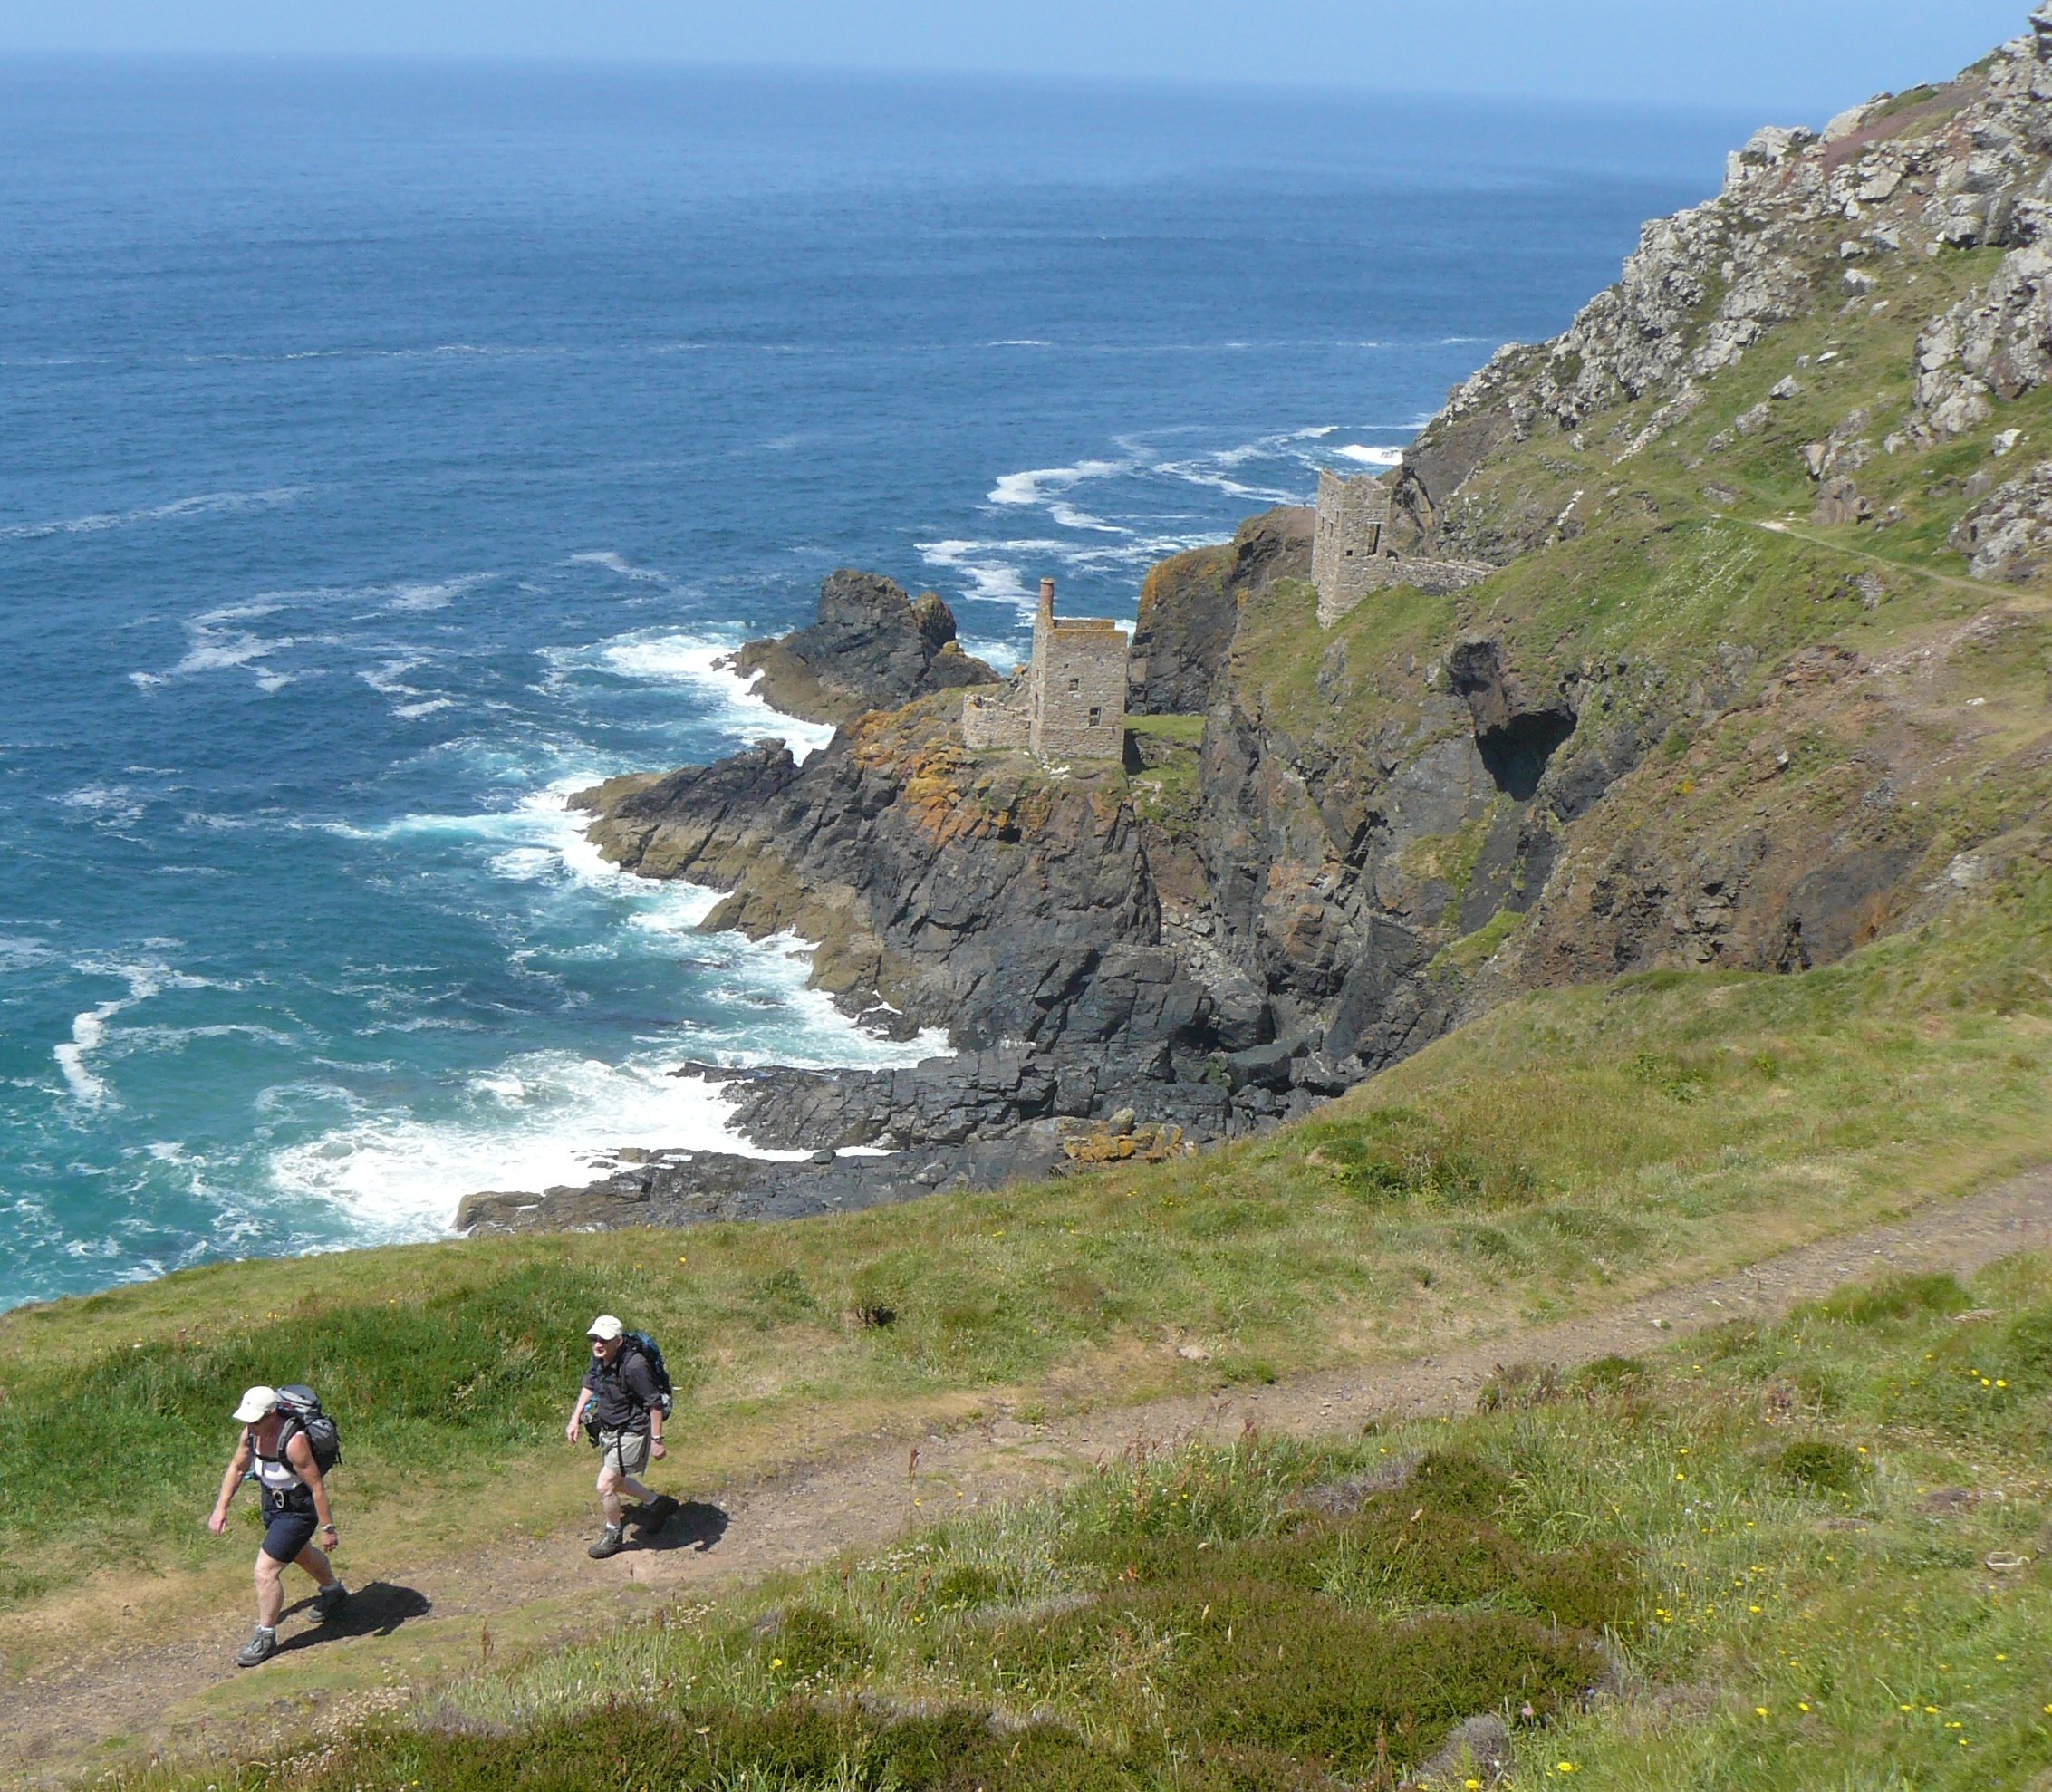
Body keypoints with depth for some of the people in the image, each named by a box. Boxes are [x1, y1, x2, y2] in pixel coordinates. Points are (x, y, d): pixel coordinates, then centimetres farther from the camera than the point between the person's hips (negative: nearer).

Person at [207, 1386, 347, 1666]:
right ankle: (334, 1593, 58)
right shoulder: (252, 1432, -13)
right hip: (273, 1503, 9)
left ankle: (266, 1637, 7)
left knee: (266, 1569, -10)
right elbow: (237, 1467, 5)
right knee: (301, 1553, 30)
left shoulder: (293, 1442, -35)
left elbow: (317, 1486, -28)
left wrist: (327, 1528, -21)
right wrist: (221, 1507, 1)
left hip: (297, 1510, -9)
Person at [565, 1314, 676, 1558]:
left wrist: (657, 1440, -19)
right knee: (616, 1481, 22)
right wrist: (575, 1419, 10)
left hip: (631, 1433, -8)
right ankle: (657, 1504, 45)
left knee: (605, 1485, -7)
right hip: (608, 1429, 8)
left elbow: (654, 1404, -23)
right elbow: (589, 1386, 13)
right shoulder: (599, 1359, -7)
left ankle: (613, 1535, 17)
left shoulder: (633, 1365, -30)